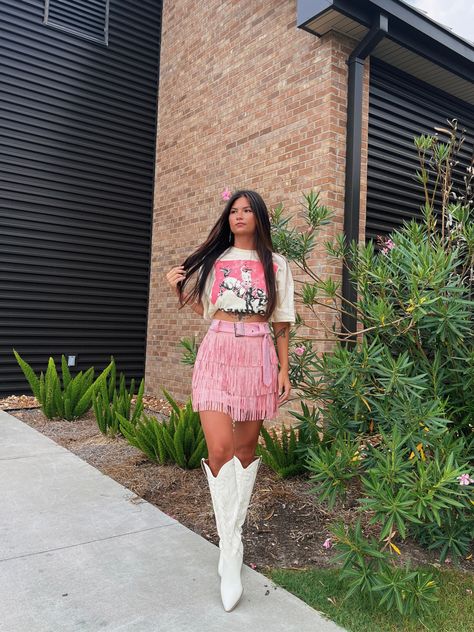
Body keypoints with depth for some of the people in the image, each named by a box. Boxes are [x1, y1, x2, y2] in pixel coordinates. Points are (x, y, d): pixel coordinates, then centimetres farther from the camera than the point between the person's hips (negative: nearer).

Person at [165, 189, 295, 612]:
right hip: (218, 355, 0)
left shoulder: (276, 264, 9)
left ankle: (235, 525, 26)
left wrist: (284, 370, 3)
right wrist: (180, 289, 2)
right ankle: (230, 550, -3)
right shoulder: (214, 259, 11)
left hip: (258, 358, 1)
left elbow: (282, 322, 8)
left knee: (246, 447, 7)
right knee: (219, 448, -13)